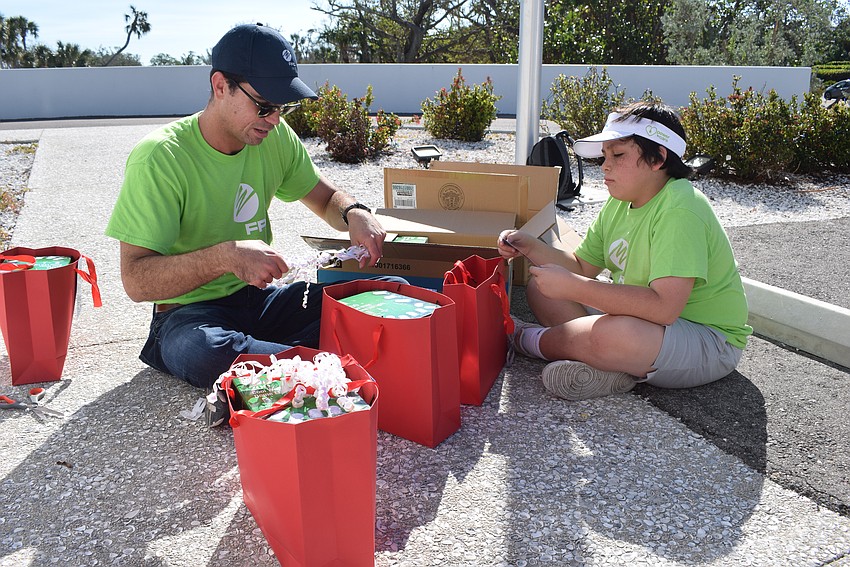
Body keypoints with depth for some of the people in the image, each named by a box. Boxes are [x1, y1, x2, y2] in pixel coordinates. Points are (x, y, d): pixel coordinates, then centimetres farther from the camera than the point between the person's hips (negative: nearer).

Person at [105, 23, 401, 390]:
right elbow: (136, 281, -21)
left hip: (261, 298, 6)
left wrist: (354, 213, -8)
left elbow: (325, 198, 16)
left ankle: (257, 356, -20)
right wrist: (226, 256, -36)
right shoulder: (160, 157, -17)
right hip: (190, 312, -5)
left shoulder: (275, 138, 1)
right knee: (206, 353, -43)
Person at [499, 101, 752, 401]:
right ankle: (607, 364, -16)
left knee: (615, 334, -40)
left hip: (707, 341, -9)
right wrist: (530, 246, -7)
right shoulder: (619, 203, 4)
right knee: (540, 286, 4)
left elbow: (664, 307, -35)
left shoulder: (680, 209, -26)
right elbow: (583, 266, 10)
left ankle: (528, 340, -8)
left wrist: (571, 286, -31)